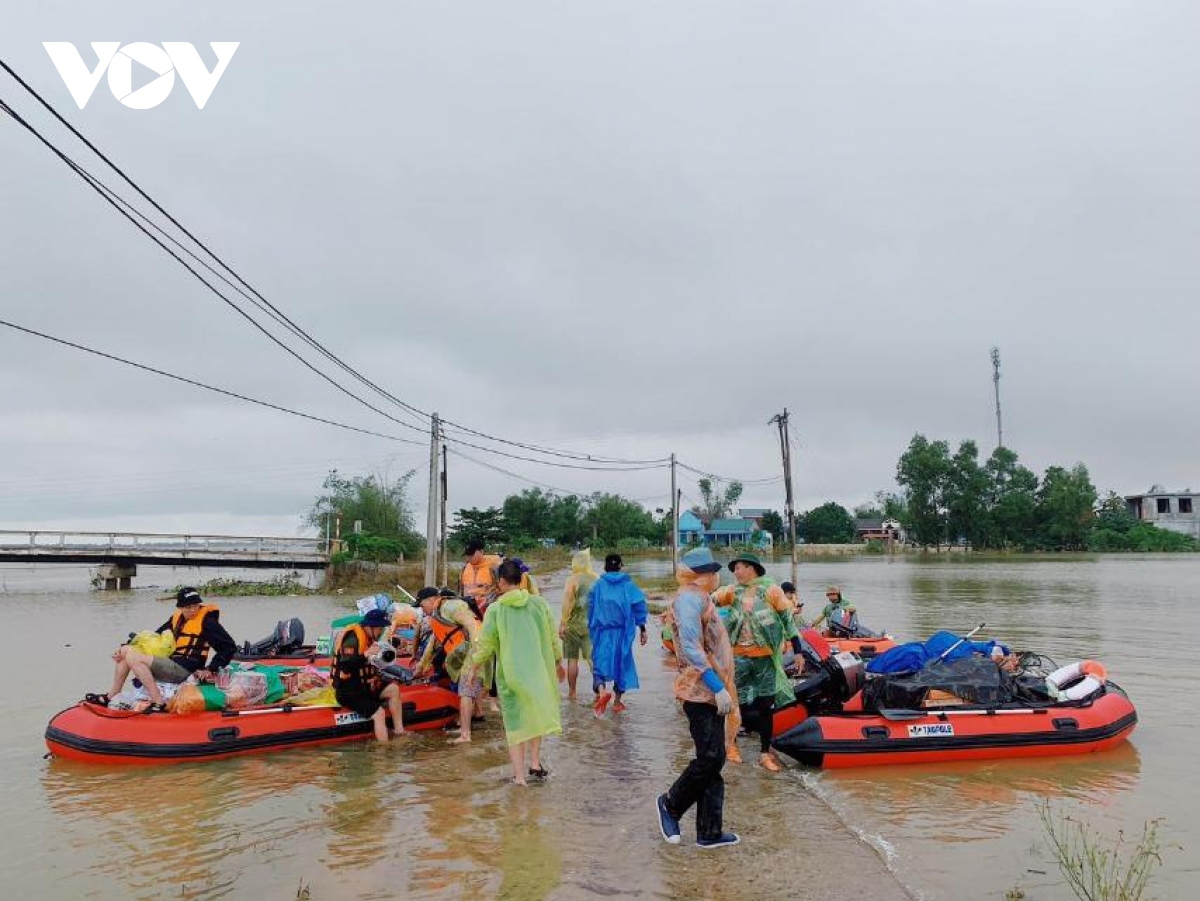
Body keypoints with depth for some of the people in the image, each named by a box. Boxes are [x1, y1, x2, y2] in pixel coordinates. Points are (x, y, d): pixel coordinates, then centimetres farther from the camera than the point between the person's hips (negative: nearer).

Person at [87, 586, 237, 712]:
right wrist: (124, 647, 13)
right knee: (126, 650, 9)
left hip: (183, 671, -8)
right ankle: (111, 697, 16)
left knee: (133, 657, -19)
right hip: (170, 664, 8)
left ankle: (158, 703, -25)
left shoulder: (206, 621, -10)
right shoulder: (177, 618, 12)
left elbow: (230, 647, -12)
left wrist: (210, 670, -16)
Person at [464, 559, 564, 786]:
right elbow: (553, 637, 2)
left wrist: (473, 668, 13)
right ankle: (535, 763, 20)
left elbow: (486, 644, -4)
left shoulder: (495, 610, -9)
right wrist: (558, 663, 18)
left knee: (515, 722, 8)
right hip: (539, 672, 2)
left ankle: (519, 775, 7)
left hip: (510, 675, -2)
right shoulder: (539, 603, -4)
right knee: (536, 715, 22)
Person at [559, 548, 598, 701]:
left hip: (574, 624, -3)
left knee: (572, 659, 8)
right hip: (593, 624, 3)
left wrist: (562, 624, -13)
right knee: (593, 657, 4)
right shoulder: (597, 579, 3)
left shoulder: (572, 580, -9)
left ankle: (571, 692, 16)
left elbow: (567, 603, -15)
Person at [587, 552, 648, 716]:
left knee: (600, 663, -1)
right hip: (623, 632, 1)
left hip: (602, 632, -1)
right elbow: (639, 606, -5)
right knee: (622, 664, 15)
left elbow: (590, 607, 4)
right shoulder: (628, 585, 0)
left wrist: (591, 628, 16)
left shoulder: (598, 585, 1)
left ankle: (601, 690, -30)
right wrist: (642, 629, 1)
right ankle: (618, 702, 20)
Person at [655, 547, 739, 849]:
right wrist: (718, 688, -23)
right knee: (710, 758, -8)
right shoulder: (689, 598, -15)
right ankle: (670, 805, 12)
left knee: (714, 759, 11)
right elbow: (691, 649, -23)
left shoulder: (700, 598, 18)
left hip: (710, 693, 10)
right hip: (701, 691, -10)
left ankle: (710, 832, 17)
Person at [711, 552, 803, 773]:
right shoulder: (732, 591, 2)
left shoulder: (771, 589, -5)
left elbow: (787, 619, -3)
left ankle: (764, 752, 18)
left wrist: (798, 651, -4)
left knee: (766, 706, 6)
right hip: (739, 658, 2)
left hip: (766, 658, -1)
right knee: (736, 704, 6)